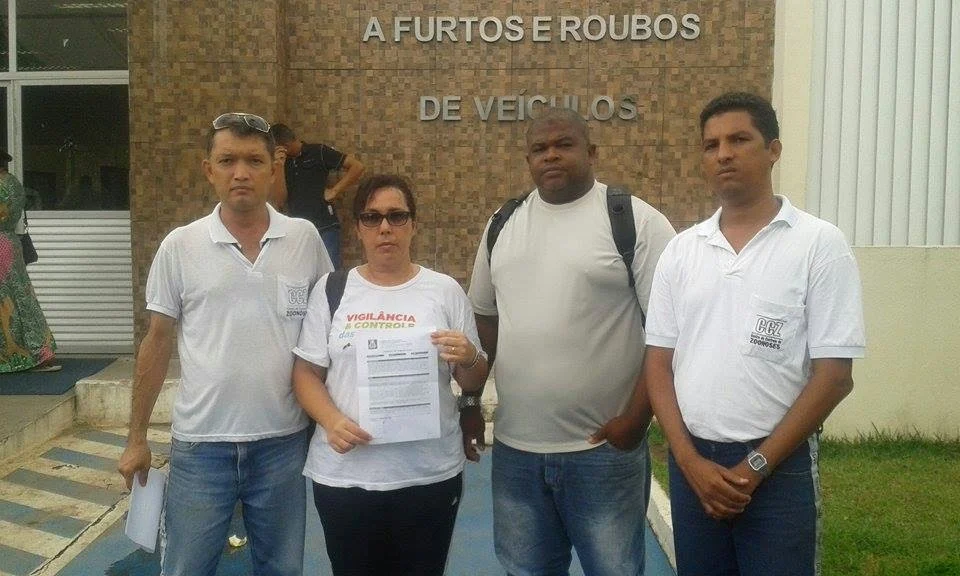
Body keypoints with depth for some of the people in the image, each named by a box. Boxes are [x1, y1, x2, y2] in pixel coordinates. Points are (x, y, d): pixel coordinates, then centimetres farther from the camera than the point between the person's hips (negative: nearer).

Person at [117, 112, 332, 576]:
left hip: (283, 440, 1)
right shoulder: (180, 246, -3)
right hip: (201, 443, 0)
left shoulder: (305, 239, -2)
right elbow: (157, 343, 3)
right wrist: (136, 438, 5)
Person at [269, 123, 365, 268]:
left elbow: (357, 167, -5)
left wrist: (335, 191, -7)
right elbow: (281, 201, 4)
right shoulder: (283, 163, 12)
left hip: (325, 228, -4)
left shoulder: (319, 152, 0)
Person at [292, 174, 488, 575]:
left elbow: (474, 384, 7)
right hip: (344, 474, 1)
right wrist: (331, 420, -14)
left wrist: (468, 358, -16)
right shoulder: (331, 289, 4)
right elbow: (306, 372, 4)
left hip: (430, 474, 0)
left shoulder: (445, 290, 3)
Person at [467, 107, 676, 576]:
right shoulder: (503, 224, 8)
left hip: (603, 448, -5)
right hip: (514, 446, 5)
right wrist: (470, 402, 13)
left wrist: (637, 416, -15)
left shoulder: (636, 221, -8)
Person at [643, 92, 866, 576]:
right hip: (691, 463, 4)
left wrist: (755, 466, -11)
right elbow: (658, 363, 5)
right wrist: (690, 459, -6)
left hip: (780, 469, -3)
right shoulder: (681, 250, 5)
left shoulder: (819, 243, -6)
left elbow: (834, 375, -9)